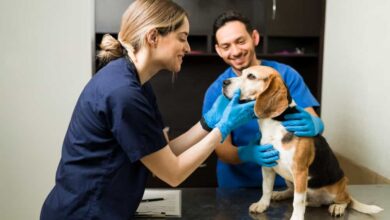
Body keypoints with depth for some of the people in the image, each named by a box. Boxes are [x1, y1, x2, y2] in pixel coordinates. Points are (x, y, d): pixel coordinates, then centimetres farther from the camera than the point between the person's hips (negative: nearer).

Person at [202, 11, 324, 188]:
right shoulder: (215, 92, -5)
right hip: (237, 185, -3)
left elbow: (314, 120, -6)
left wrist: (313, 125, -29)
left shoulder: (286, 74, -4)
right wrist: (246, 154, -29)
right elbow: (222, 150, -8)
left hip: (285, 181, 3)